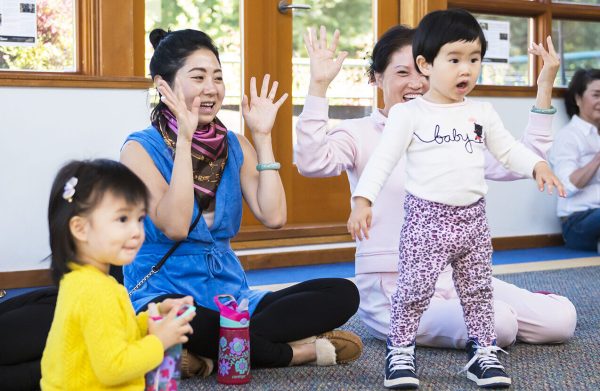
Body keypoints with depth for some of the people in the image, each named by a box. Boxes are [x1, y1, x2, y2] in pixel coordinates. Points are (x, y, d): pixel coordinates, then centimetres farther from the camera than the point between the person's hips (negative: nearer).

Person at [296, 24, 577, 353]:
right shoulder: (360, 134, -5)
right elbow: (311, 163, -27)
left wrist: (544, 91, -4)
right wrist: (318, 85, -30)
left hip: (453, 277, 6)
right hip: (392, 289, -5)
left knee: (561, 319, -7)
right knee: (498, 327, -27)